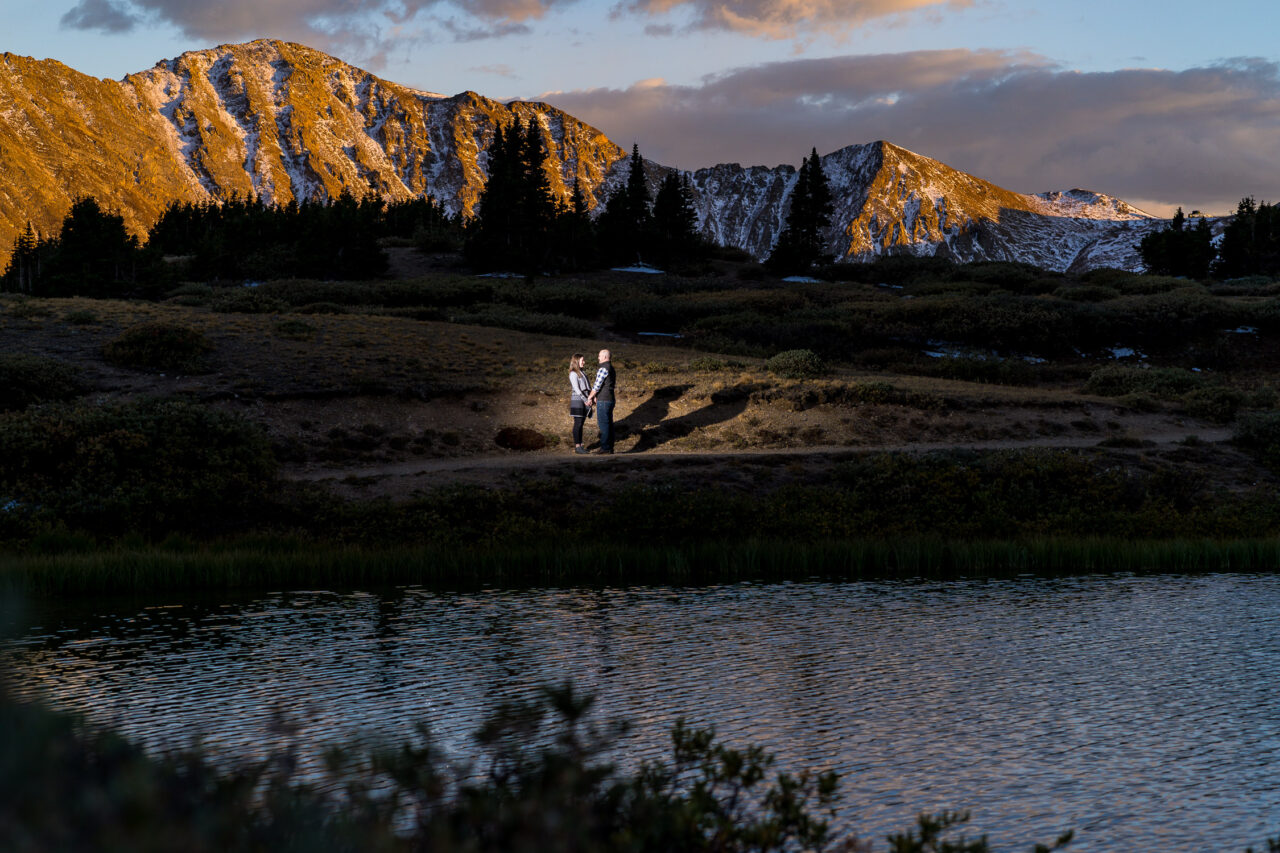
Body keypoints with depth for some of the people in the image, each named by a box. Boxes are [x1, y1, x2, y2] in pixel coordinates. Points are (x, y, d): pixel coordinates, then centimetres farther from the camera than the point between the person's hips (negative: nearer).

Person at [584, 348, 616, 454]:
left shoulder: (603, 369, -15)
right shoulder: (611, 368, 17)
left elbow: (597, 385, -15)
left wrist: (590, 397, -4)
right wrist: (596, 397, 19)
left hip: (603, 401, -10)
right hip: (610, 400, 10)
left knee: (603, 424, -7)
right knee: (609, 424, 10)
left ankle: (605, 448, -8)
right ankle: (610, 447, 11)